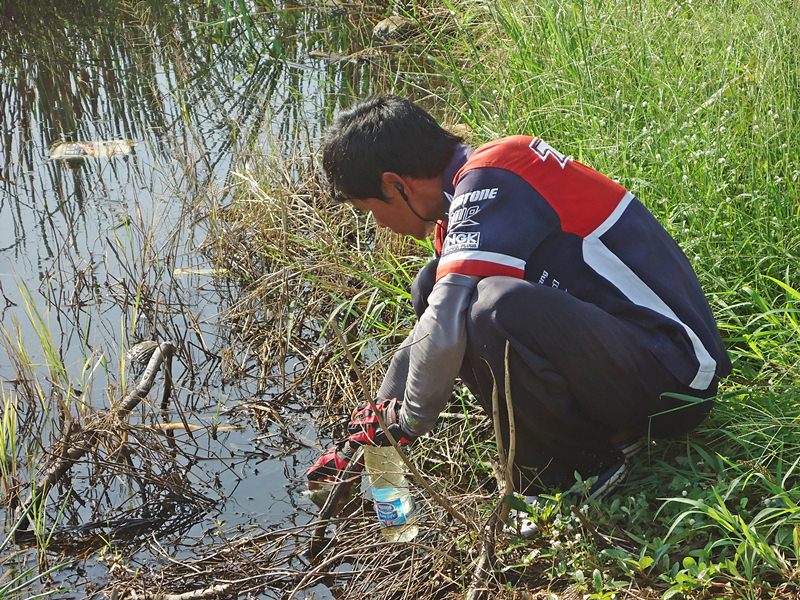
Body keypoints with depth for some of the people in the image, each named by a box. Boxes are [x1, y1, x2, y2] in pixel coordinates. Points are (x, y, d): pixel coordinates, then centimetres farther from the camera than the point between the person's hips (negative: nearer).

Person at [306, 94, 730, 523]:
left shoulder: (489, 182, -18)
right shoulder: (477, 185, 12)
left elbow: (445, 332, -27)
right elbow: (434, 326, 18)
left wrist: (407, 423, -9)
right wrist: (362, 440, 19)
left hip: (673, 380, -10)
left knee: (499, 306, -35)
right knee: (434, 288, 8)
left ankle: (580, 467, -8)